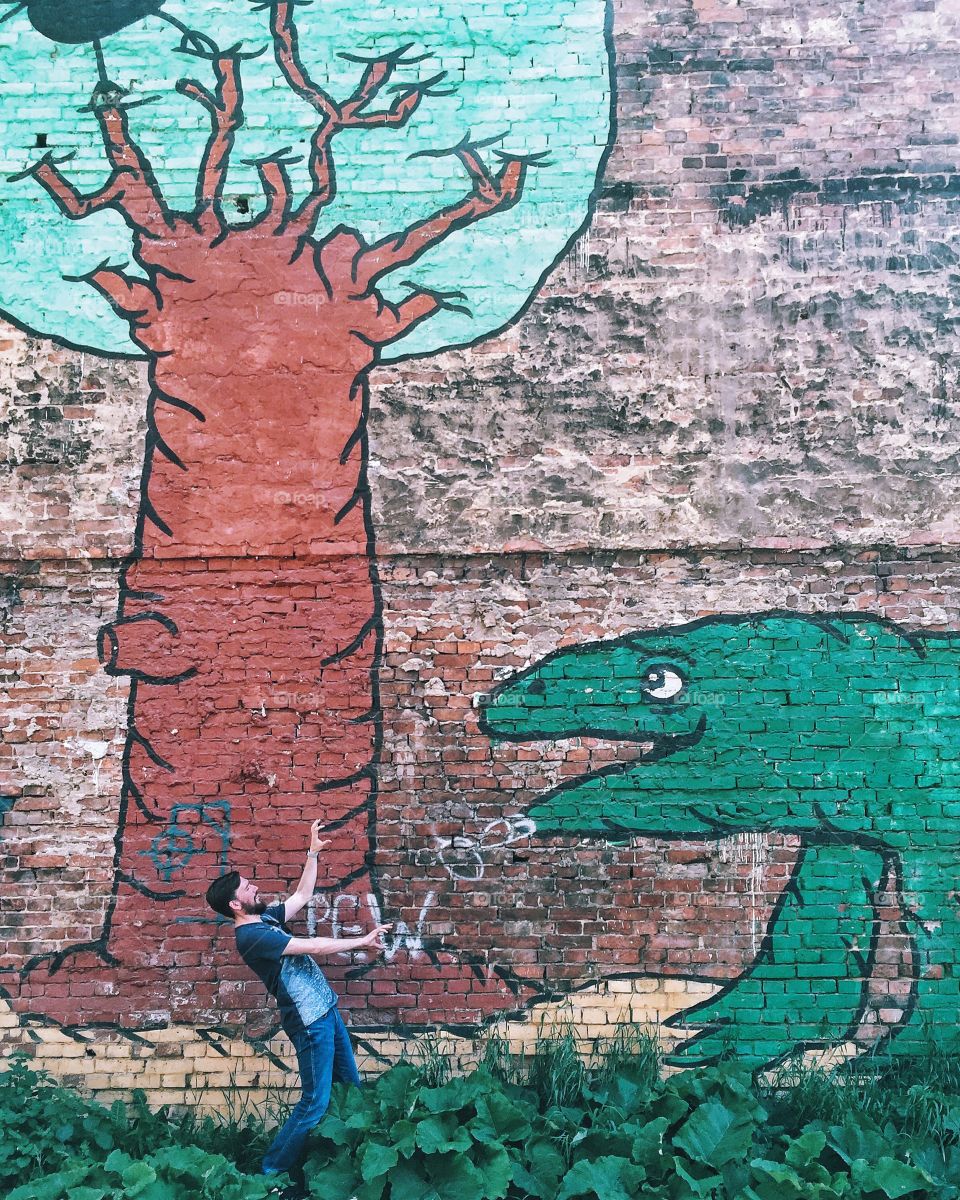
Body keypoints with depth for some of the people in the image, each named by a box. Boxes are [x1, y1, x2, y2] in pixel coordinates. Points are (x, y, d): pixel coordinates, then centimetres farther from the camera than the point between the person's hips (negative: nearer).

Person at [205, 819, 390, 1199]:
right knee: (315, 1102, -4)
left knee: (350, 1086, 15)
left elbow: (303, 894, 19)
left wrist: (313, 853, 13)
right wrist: (362, 941, -13)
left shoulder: (267, 919, 8)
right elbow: (315, 946, -20)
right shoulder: (251, 936, -20)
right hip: (310, 1021, -9)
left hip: (326, 1011, 9)